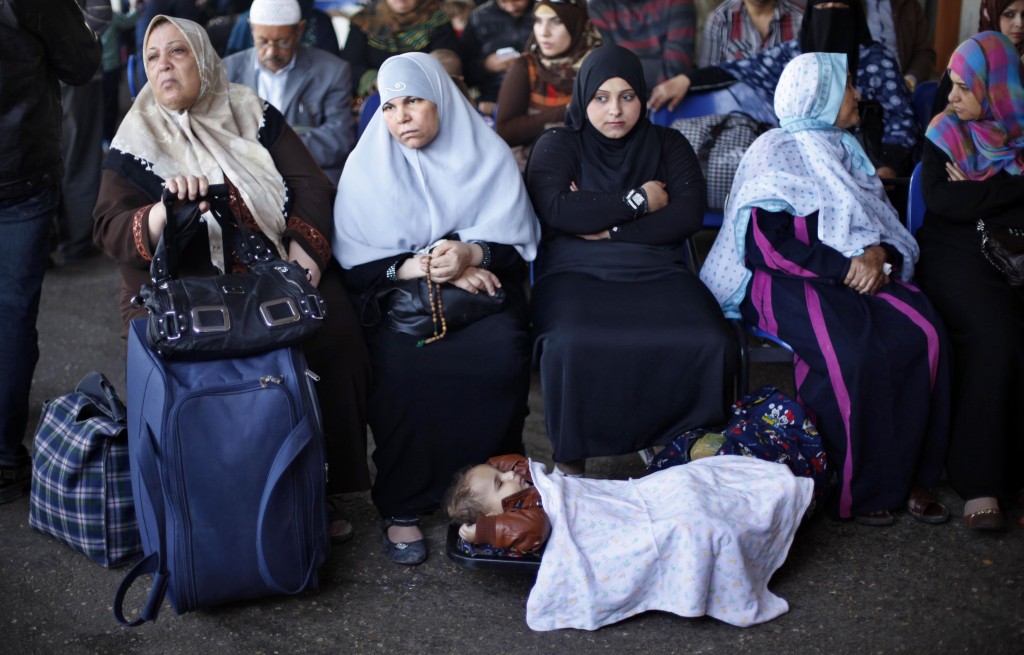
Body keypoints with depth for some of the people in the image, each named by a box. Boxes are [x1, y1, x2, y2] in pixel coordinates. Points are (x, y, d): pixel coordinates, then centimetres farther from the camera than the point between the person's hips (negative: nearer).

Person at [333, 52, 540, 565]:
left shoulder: (487, 155, 7)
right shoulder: (368, 165, 7)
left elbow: (517, 243, 1)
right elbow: (356, 262, 0)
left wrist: (470, 254, -19)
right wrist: (423, 266, -13)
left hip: (481, 283, 1)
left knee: (502, 354, -32)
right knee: (400, 364, -32)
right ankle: (401, 505, -18)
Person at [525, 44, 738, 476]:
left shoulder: (668, 145, 18)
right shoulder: (556, 146, 11)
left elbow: (688, 215, 2)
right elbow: (556, 210, -10)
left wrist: (610, 229, -7)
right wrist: (639, 201, -4)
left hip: (658, 273, 2)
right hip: (576, 273, -2)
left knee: (709, 343, -29)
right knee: (572, 345, -37)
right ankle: (570, 462, -17)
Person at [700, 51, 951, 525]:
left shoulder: (844, 150, 21)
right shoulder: (775, 154, -2)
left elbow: (881, 223, 18)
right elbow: (764, 245, -13)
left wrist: (879, 255, -6)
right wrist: (843, 265, -20)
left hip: (859, 272, 7)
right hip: (787, 282, -6)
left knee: (922, 335, -22)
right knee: (851, 352, -34)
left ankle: (907, 473, -13)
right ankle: (853, 487, -18)